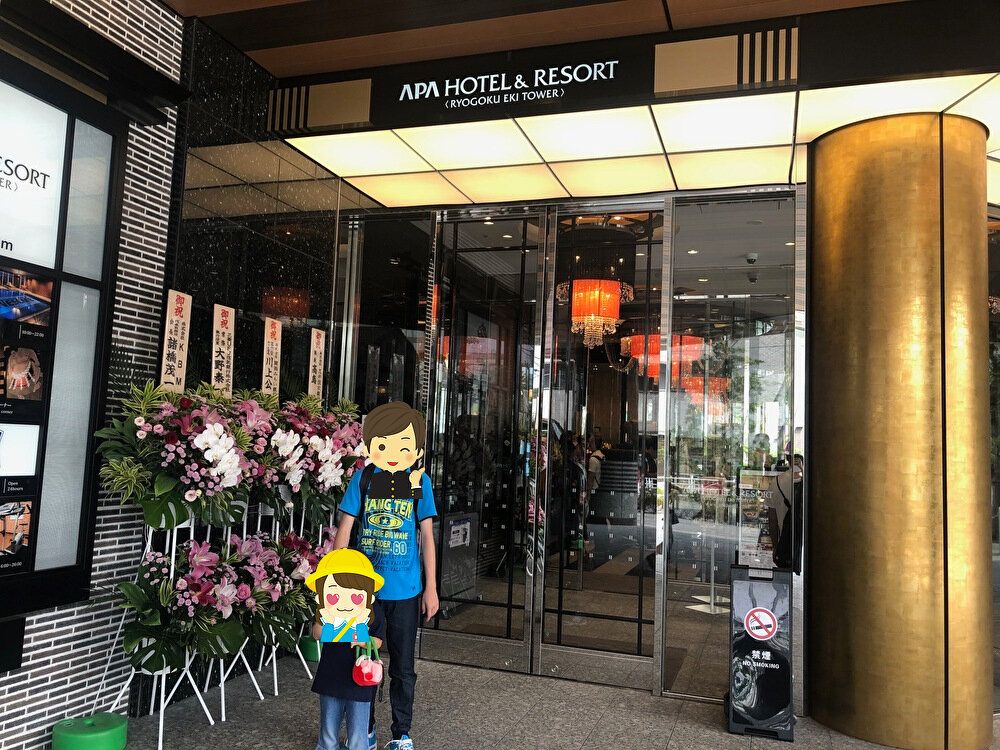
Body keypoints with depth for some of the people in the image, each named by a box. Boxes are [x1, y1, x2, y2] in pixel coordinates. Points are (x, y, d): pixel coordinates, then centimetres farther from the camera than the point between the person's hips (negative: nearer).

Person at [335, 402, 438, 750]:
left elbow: (426, 536, 1)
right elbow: (344, 529, 0)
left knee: (402, 668, 12)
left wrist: (431, 588, 2)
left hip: (405, 590, 0)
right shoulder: (362, 478, -5)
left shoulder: (420, 482, -4)